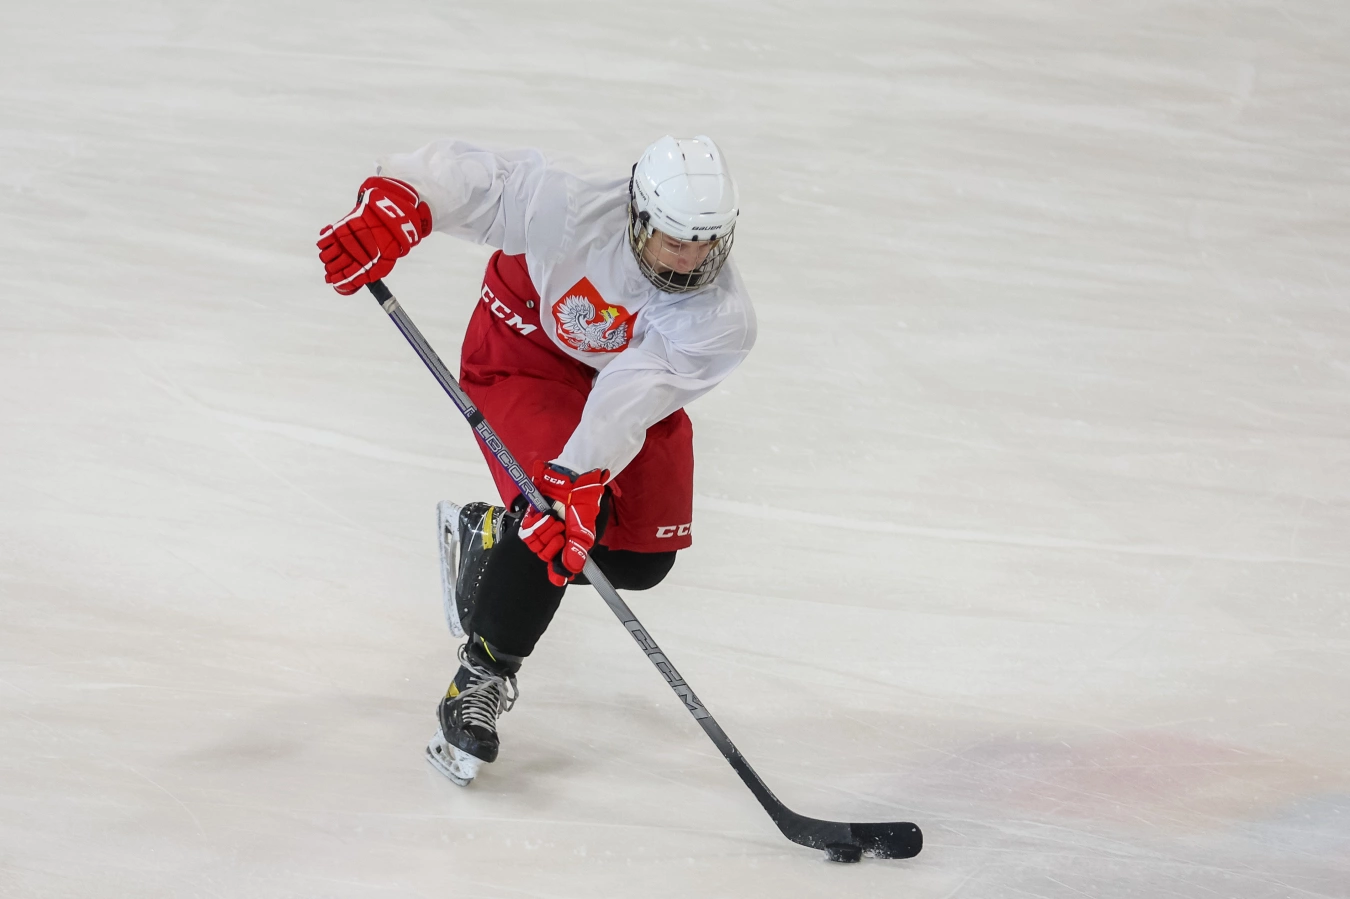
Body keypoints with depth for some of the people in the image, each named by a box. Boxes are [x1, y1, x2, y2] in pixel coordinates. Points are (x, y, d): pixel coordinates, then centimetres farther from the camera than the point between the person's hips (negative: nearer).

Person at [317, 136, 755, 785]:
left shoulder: (722, 321, -33)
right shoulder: (570, 209, -36)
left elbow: (630, 402, -41)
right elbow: (470, 176, -33)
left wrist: (584, 480, -54)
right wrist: (392, 205, -51)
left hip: (639, 376, 4)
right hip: (522, 348, -3)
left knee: (639, 562, 1)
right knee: (559, 502, -27)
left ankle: (486, 539, 28)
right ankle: (479, 682, -13)